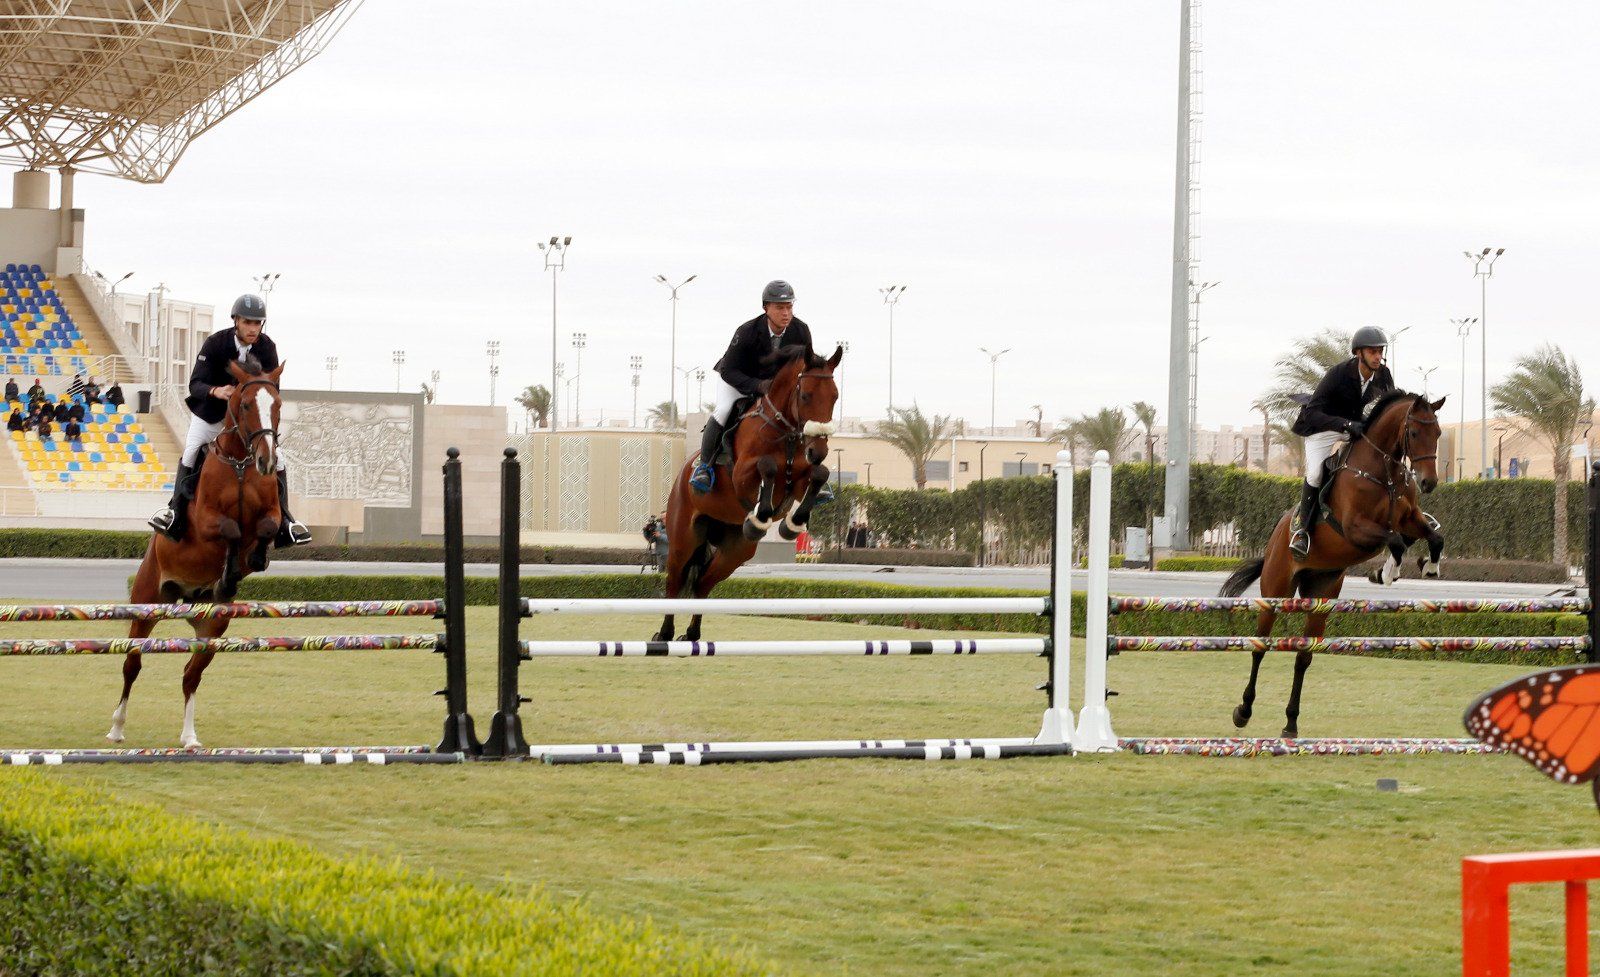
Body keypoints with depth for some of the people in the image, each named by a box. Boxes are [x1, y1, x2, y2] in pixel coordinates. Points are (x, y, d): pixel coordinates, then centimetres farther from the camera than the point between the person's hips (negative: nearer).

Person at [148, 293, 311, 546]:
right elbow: (195, 383, -28)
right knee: (191, 449, -19)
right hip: (212, 410, -2)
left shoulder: (267, 347, -15)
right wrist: (215, 391, -51)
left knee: (276, 457, -9)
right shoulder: (215, 343, -23)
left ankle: (283, 518, 1)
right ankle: (176, 510, -4)